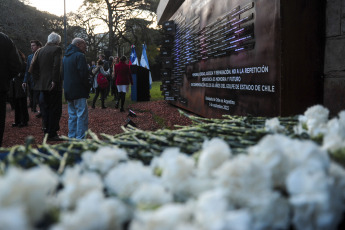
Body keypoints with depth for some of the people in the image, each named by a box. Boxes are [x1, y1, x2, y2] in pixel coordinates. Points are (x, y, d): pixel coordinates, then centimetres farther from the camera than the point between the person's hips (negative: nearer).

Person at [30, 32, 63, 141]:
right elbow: (57, 66, -19)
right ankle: (52, 133, -2)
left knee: (45, 109, 13)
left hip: (43, 84, 6)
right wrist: (55, 81, -17)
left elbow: (33, 67, 6)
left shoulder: (40, 51, 11)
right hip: (53, 85, -6)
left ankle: (47, 132, 18)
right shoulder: (57, 49, -7)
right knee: (55, 109, -1)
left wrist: (37, 81, 10)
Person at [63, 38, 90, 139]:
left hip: (68, 91, 9)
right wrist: (88, 86, -5)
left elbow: (63, 74, 20)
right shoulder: (80, 56, -11)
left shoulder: (65, 57, 17)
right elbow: (83, 74, -17)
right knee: (82, 116, -7)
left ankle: (71, 137, 17)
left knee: (72, 115, 14)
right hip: (79, 92, -9)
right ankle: (80, 138, -8)